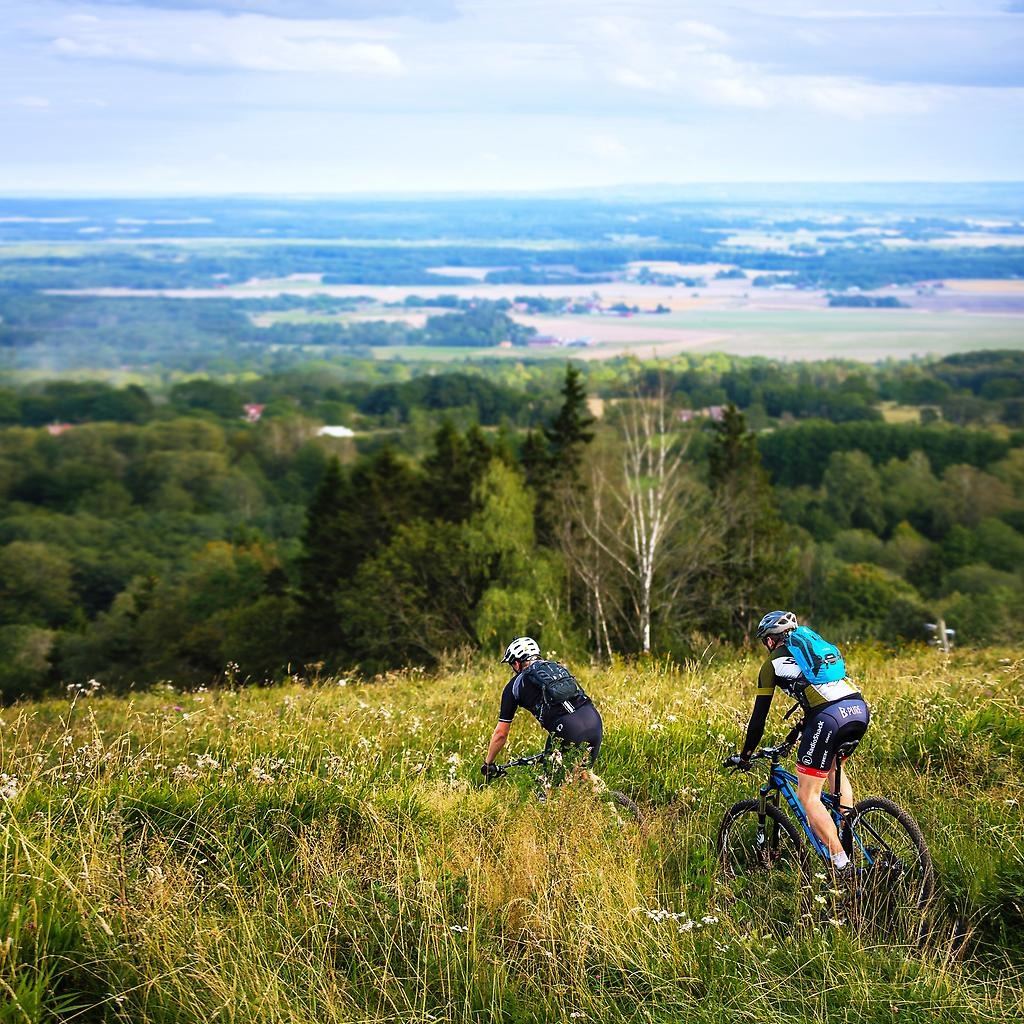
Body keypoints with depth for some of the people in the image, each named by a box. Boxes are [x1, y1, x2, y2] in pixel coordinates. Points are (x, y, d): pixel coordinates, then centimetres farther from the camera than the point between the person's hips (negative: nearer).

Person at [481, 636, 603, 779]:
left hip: (566, 729, -5)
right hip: (594, 721, 5)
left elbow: (501, 733, 20)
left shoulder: (515, 685, 17)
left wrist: (488, 764, 34)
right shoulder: (558, 667, 31)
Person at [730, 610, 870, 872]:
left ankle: (843, 865, -6)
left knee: (807, 795, 3)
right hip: (860, 709, 7)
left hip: (829, 717, -7)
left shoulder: (773, 663, 16)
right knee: (833, 765, 35)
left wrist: (745, 755, 26)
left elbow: (760, 715, 15)